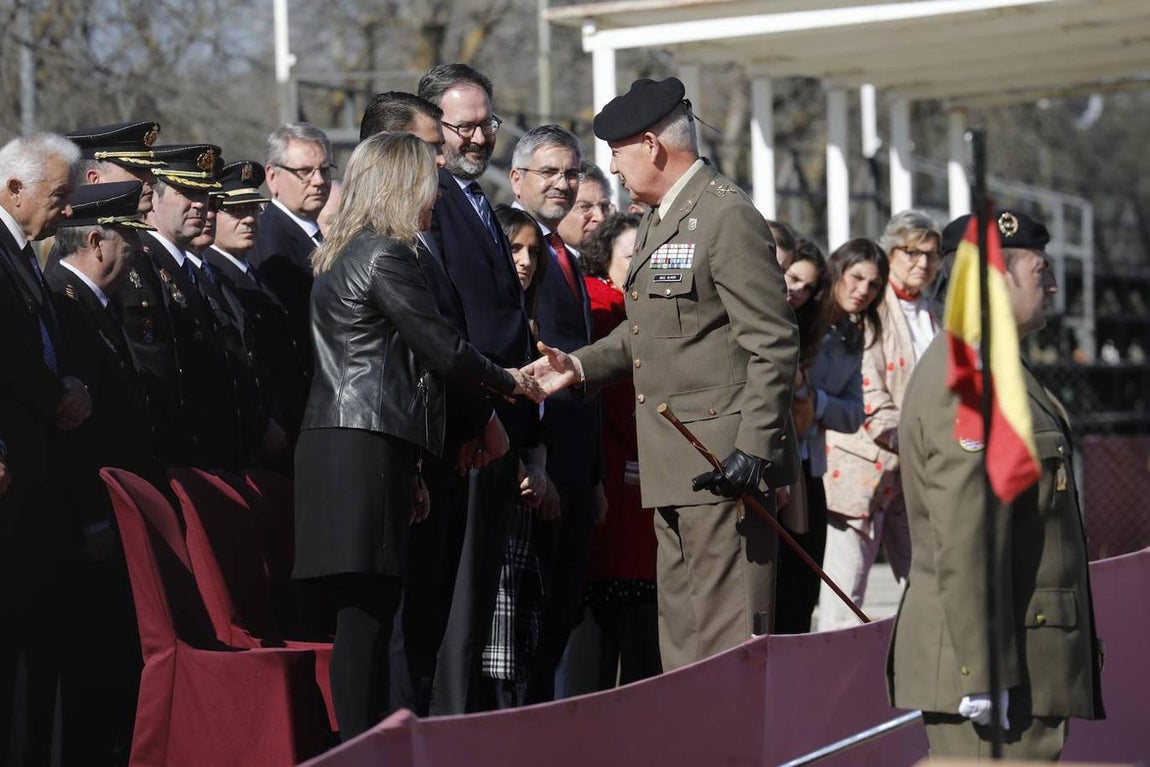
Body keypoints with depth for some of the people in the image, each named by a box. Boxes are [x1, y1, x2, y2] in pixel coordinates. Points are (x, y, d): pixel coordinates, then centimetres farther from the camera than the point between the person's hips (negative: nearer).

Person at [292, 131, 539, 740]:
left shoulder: (340, 257, 22)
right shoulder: (386, 255, -8)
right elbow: (442, 351, -9)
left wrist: (406, 473, 26)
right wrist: (508, 381, 9)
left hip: (337, 442, 10)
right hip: (368, 447, -10)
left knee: (367, 612, 7)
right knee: (367, 609, -11)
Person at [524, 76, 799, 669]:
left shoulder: (728, 217, -13)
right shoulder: (658, 222, 19)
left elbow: (773, 345, -16)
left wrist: (753, 449, -22)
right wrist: (580, 366, 12)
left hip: (724, 463, -10)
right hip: (673, 466, 10)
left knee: (726, 634, -9)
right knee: (681, 634, 12)